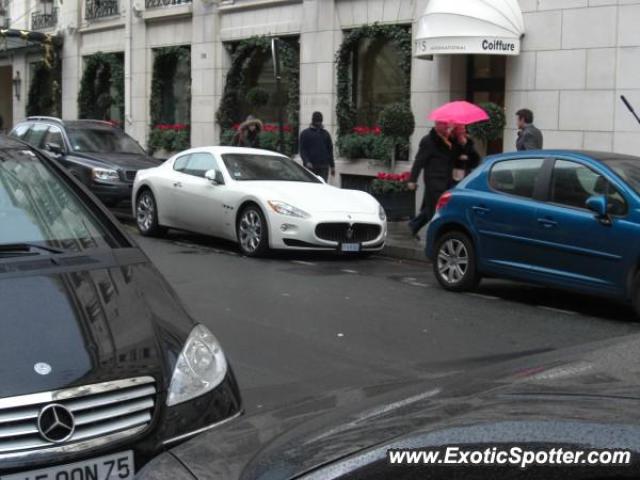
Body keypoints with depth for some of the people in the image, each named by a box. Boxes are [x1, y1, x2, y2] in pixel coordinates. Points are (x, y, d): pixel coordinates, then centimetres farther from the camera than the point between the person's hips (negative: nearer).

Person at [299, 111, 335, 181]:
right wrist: (306, 162, -16)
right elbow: (302, 150, -1)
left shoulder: (325, 134, 15)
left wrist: (332, 166, 10)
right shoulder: (305, 133, 6)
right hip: (310, 165, -2)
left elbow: (330, 150, 16)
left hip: (323, 166, 2)